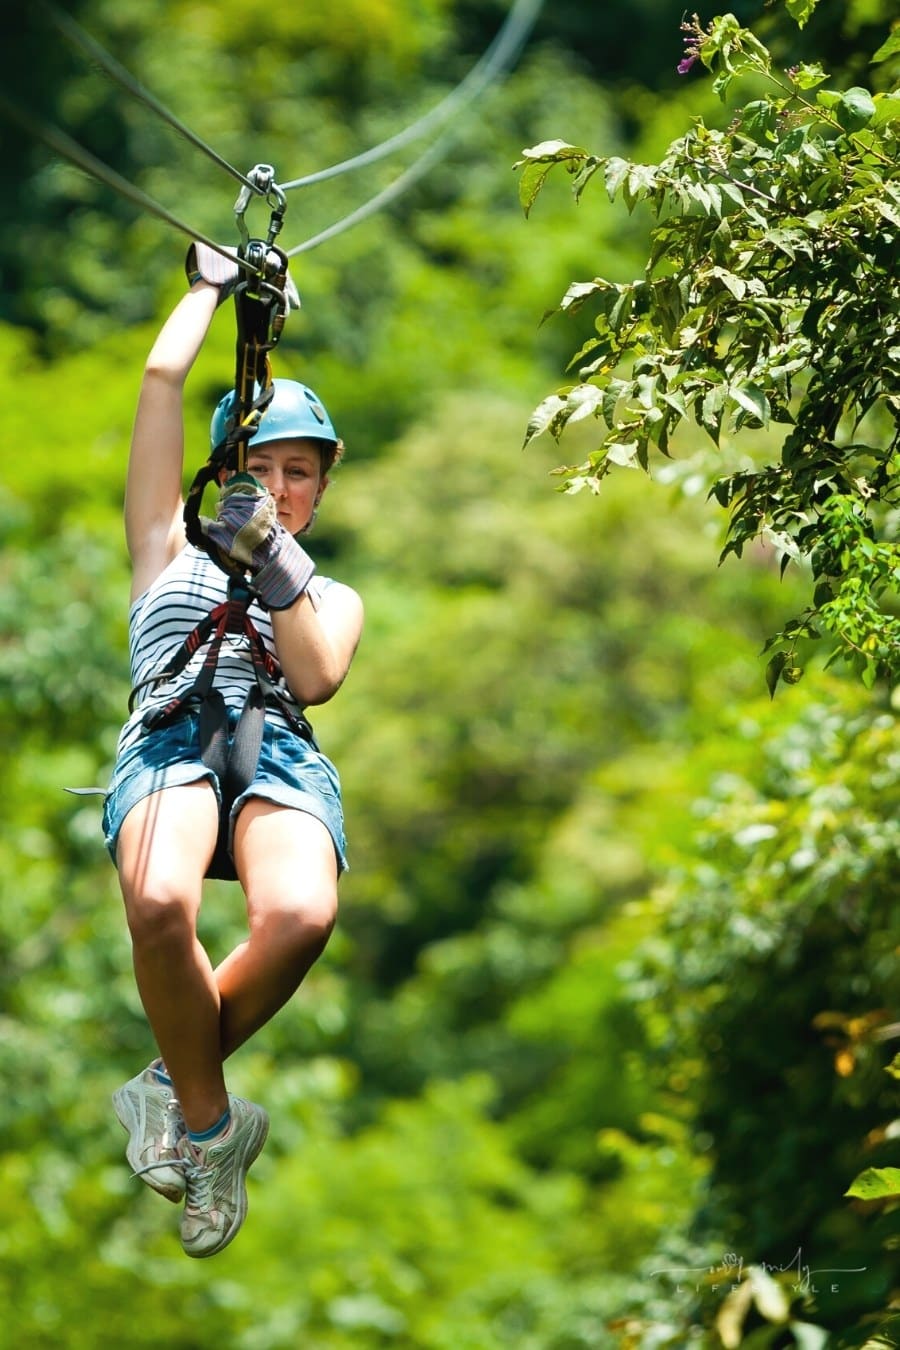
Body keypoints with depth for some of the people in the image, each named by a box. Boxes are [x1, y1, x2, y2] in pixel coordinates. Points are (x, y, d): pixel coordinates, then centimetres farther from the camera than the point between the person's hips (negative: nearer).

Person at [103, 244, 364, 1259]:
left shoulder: (333, 597, 32)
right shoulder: (171, 552, 30)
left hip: (280, 750, 1)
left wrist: (275, 566, 0)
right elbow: (163, 377, 26)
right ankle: (211, 1126, -15)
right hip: (169, 739, -1)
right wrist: (213, 286, 37)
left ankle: (176, 1085, -10)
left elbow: (316, 679, 8)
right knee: (159, 902, -39)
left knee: (301, 915, -37)